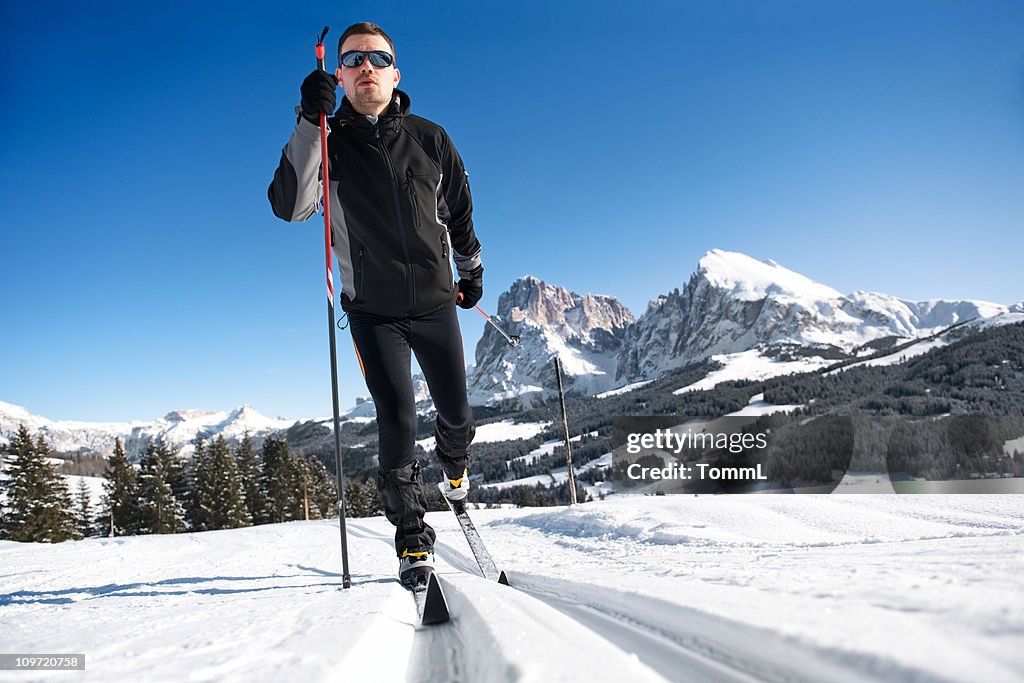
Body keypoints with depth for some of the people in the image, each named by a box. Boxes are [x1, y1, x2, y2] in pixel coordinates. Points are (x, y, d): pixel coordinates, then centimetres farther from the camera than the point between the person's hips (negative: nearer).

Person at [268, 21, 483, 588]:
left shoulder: (428, 138, 2)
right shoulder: (327, 142, -3)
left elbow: (459, 210, 15)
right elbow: (289, 206, -20)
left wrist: (471, 269, 23)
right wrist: (309, 123, -27)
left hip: (435, 302, 2)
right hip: (373, 311, -2)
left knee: (456, 413, 8)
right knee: (396, 421, -9)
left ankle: (455, 465, 44)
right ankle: (412, 539, 6)